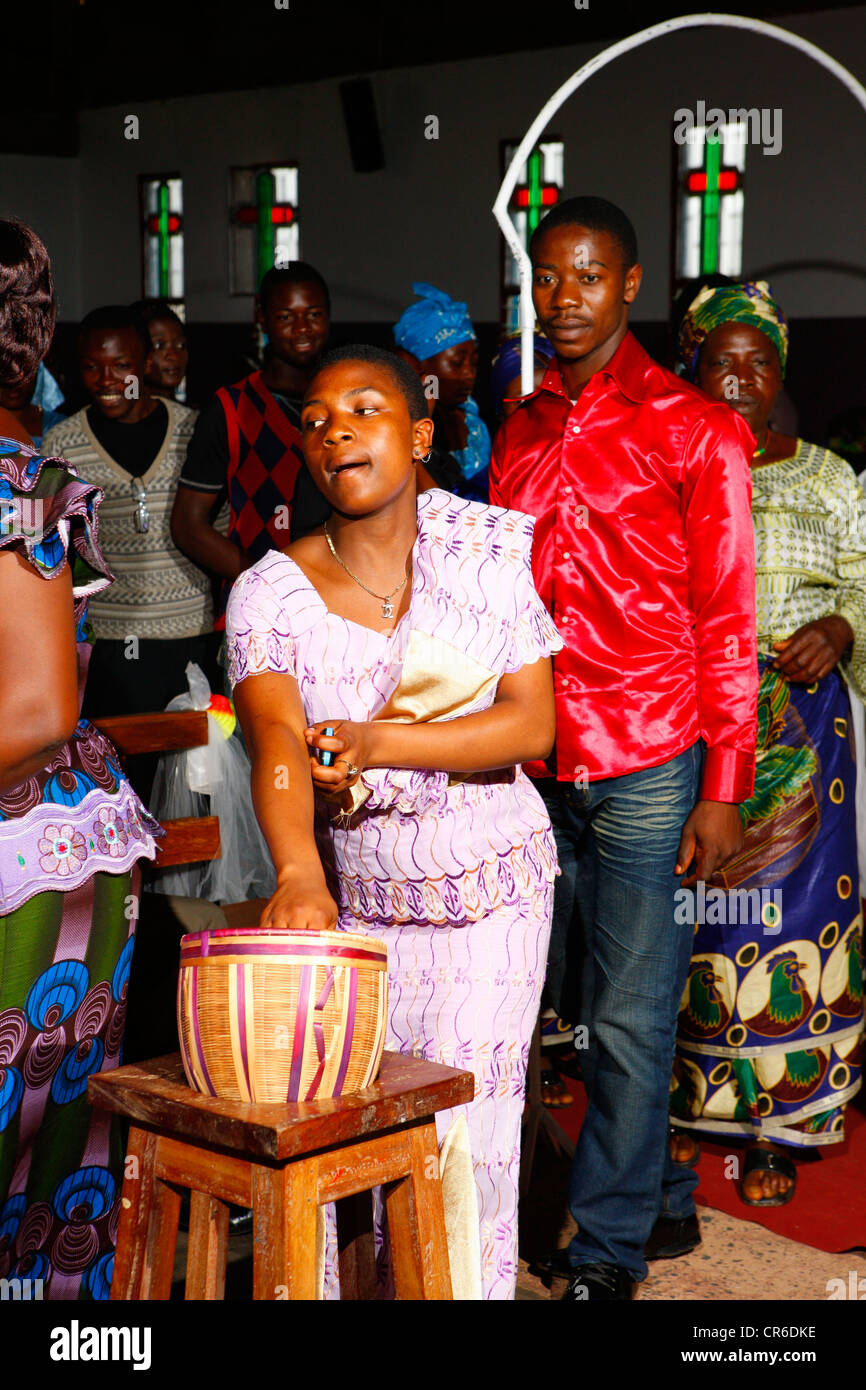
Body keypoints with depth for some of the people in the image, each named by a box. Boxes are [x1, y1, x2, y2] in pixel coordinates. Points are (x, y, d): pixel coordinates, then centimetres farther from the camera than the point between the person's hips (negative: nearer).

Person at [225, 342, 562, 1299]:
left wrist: (379, 742, -23)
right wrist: (298, 874, -43)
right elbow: (276, 740, -24)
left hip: (491, 889, 0)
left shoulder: (497, 544, -4)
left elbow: (531, 724, -9)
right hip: (353, 891, 1)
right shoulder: (268, 591, -7)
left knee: (468, 1137, 0)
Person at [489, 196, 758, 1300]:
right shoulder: (517, 434, 14)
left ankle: (607, 1249, 14)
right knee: (578, 1000, 11)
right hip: (539, 770, 5)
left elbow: (725, 619, -3)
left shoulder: (693, 430, -1)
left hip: (650, 769, -5)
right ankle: (662, 1200, 29)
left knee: (630, 1018, 0)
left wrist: (723, 789, -7)